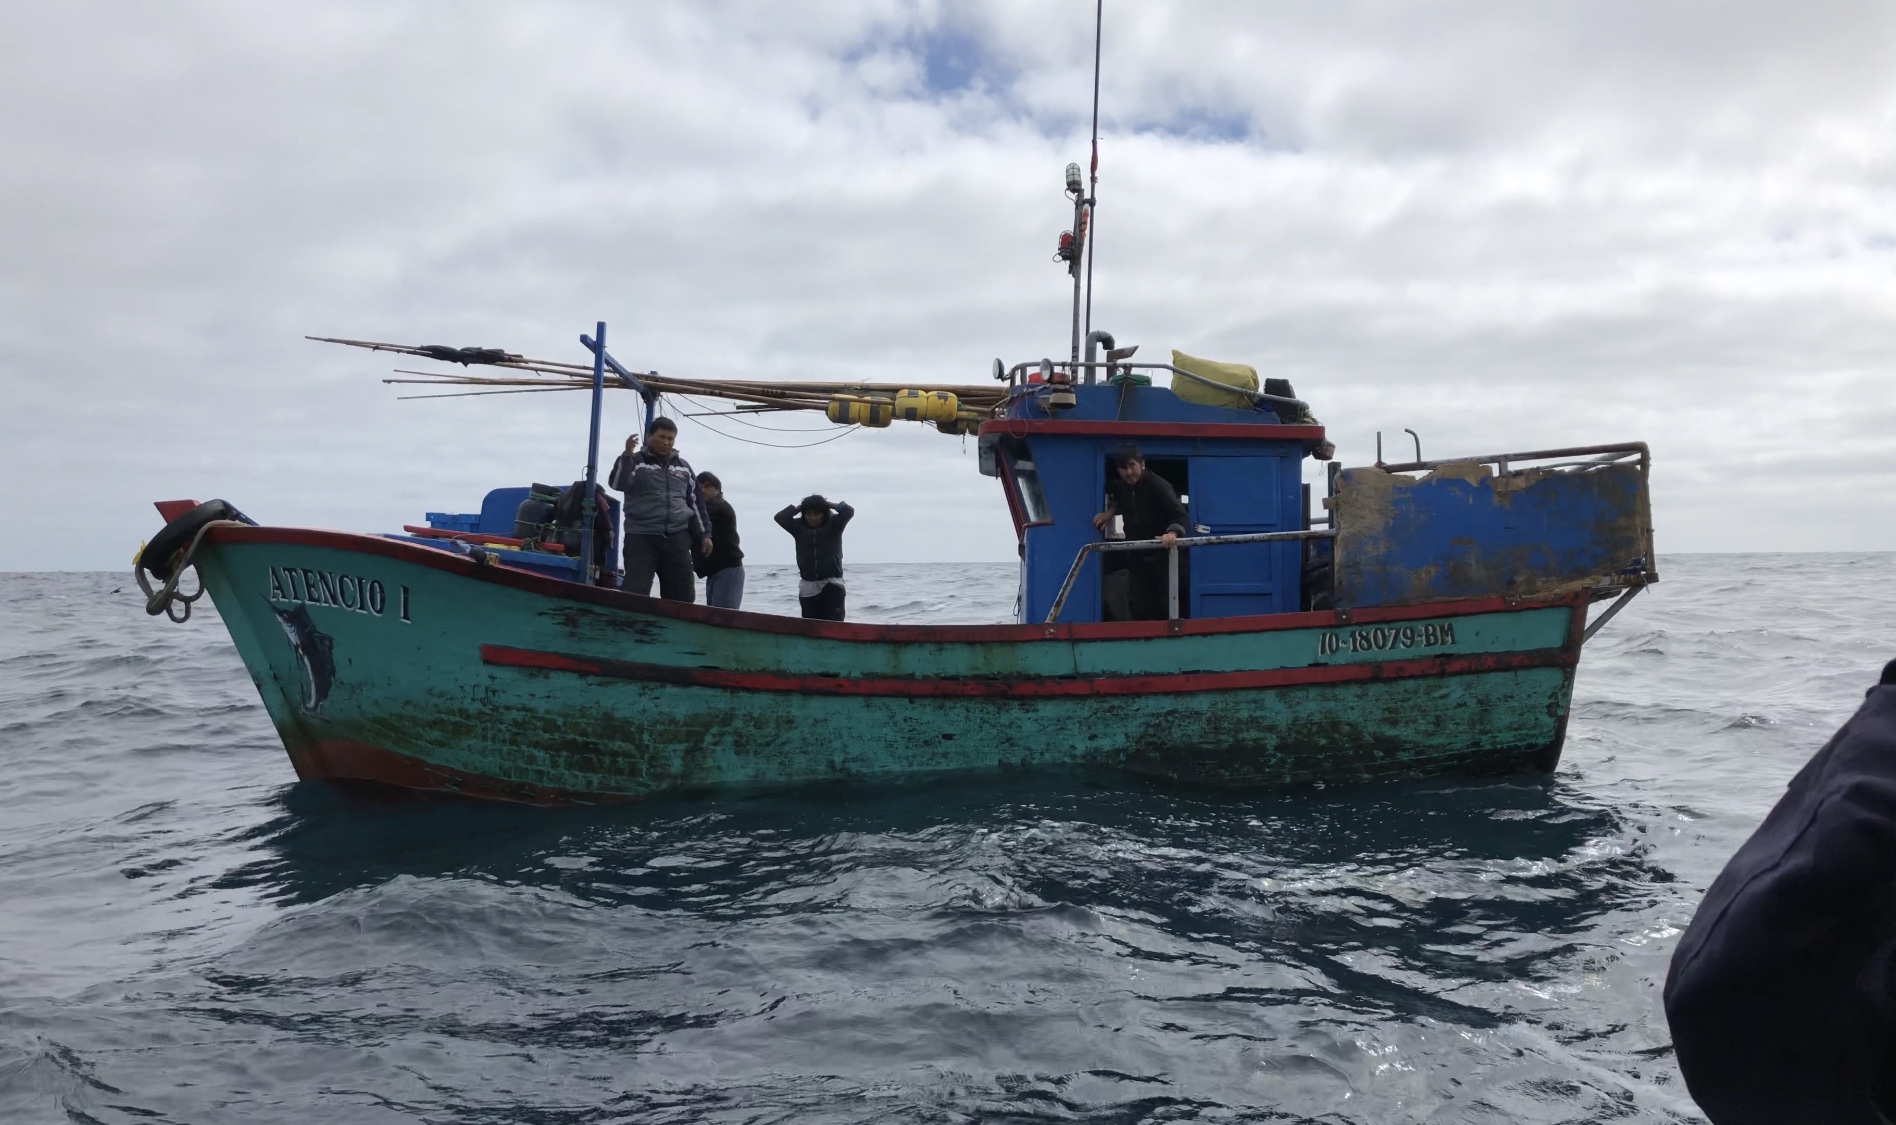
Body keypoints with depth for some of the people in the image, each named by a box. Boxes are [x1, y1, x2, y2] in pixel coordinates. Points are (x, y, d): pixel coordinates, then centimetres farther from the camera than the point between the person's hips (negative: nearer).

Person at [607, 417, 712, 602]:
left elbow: (696, 502, 20)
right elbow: (618, 483, -14)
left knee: (683, 594, 3)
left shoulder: (683, 467, 18)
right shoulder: (635, 461, 4)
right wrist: (627, 455, -26)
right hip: (641, 537, -4)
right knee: (635, 592, -10)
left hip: (677, 538, 4)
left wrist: (704, 534, 14)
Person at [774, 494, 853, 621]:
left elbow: (849, 511, -11)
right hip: (808, 587, 3)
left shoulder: (833, 525, 1)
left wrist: (828, 505, -1)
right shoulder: (799, 527, 7)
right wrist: (798, 507, 3)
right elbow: (780, 517, 0)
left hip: (832, 585, -3)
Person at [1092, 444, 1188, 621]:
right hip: (1136, 558, 6)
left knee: (1163, 610, -5)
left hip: (1160, 558, -6)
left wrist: (1172, 533, -47)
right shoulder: (1122, 486, 3)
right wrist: (1110, 512, 8)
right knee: (1139, 609, 8)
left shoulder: (1158, 486, -18)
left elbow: (1181, 516, -27)